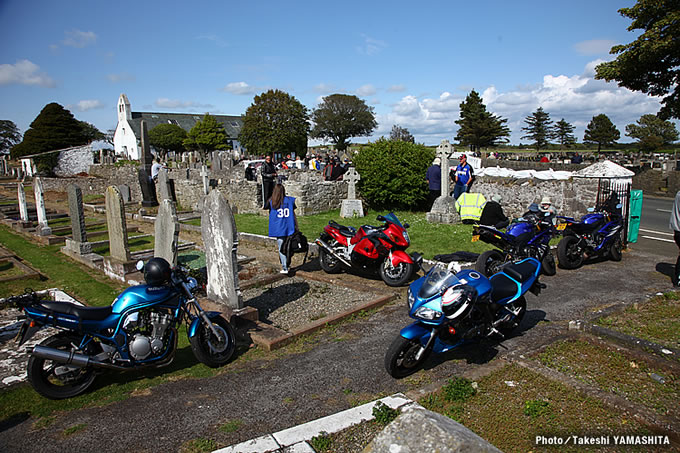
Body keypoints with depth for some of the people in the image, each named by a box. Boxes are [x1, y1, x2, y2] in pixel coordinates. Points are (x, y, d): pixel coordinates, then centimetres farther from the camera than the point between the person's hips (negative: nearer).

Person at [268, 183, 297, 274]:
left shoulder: (271, 202, -5)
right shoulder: (289, 200, 1)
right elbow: (293, 214, 4)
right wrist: (296, 226, 9)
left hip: (278, 229, -2)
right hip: (289, 229, 2)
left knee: (281, 248, 0)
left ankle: (284, 268, -4)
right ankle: (287, 265, 23)